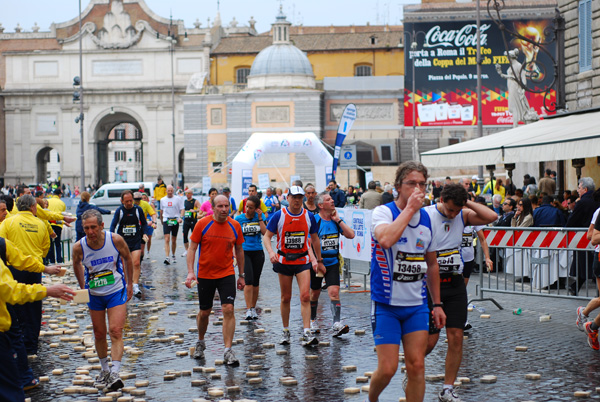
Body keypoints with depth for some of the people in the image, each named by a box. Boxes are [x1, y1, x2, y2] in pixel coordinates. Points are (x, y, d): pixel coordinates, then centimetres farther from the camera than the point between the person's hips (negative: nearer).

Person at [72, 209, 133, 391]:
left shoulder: (116, 240, -18)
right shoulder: (79, 247, -15)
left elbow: (127, 259, 2)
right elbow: (76, 264, 9)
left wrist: (130, 284, 7)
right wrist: (82, 287, 13)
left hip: (117, 292, -2)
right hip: (94, 294, 2)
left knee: (115, 331, -14)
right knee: (99, 334, 11)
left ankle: (115, 373, -20)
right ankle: (104, 370, 30)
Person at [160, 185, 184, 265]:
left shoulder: (178, 199, 1)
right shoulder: (162, 200, 8)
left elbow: (182, 209, -2)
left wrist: (180, 217, -18)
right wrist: (161, 220, 23)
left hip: (175, 220, 0)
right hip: (166, 220, 0)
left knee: (174, 240, 10)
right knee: (167, 240, -14)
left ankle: (173, 256, 29)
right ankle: (167, 257, -21)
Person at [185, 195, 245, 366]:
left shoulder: (235, 226, 0)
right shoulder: (202, 224, -7)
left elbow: (239, 250, 11)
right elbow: (192, 248, -4)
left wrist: (241, 275, 12)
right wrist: (190, 272, -15)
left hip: (227, 274, 1)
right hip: (205, 275, -1)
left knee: (228, 309, -12)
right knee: (204, 312, 11)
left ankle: (228, 352, -10)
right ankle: (200, 343, 37)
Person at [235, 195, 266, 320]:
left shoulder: (260, 217, 3)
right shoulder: (239, 219, 0)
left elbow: (265, 232, -8)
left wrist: (260, 218, -10)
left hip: (258, 252, 2)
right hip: (244, 252, -2)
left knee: (256, 282, 8)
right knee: (248, 280, -14)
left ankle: (253, 308, 20)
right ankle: (248, 310, -13)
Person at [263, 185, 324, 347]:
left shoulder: (309, 216, 2)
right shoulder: (279, 215, -4)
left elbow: (315, 239, 14)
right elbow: (266, 236, -2)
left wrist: (319, 260, 17)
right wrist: (271, 252, -21)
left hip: (303, 261, 1)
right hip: (284, 261, 0)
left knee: (305, 296, -12)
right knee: (286, 298, 8)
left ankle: (307, 334, -14)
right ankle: (286, 332, 22)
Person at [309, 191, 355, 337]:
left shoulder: (337, 220, 6)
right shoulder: (314, 221, -9)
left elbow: (351, 235, -4)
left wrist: (338, 220, -8)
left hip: (333, 263, 3)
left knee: (334, 291, -12)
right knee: (314, 294, 11)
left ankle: (337, 325, -18)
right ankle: (312, 321, 32)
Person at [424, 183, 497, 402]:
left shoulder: (463, 215, 4)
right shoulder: (425, 216, -11)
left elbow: (492, 217, -9)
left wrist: (468, 202, -9)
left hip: (455, 283, 4)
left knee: (456, 337, 0)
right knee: (430, 339, -4)